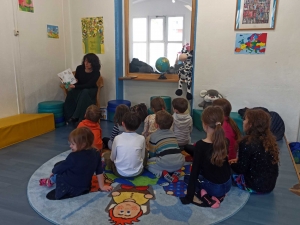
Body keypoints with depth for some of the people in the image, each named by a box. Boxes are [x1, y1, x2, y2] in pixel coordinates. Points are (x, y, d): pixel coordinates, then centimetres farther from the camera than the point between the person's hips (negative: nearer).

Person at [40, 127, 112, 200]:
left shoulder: (74, 156, -22)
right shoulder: (96, 154, -8)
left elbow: (58, 169, -8)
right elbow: (99, 172, 2)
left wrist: (53, 170, 14)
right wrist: (102, 186, 12)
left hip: (69, 190, -6)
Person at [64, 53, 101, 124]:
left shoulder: (96, 72, -14)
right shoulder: (79, 68, -4)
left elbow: (88, 85, -22)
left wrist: (75, 86, -30)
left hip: (91, 90, -3)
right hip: (79, 89, 3)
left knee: (85, 92, -38)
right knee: (71, 93, -30)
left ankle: (76, 117, -38)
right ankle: (69, 117, -26)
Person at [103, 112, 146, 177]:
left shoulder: (117, 138, -12)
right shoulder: (141, 138, -11)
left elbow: (112, 158, -1)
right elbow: (142, 157, 0)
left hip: (120, 173, 0)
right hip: (137, 172, 1)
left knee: (106, 154, 24)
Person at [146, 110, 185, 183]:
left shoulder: (154, 136, 5)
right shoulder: (172, 133, 20)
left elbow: (152, 154, 12)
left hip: (166, 164, -4)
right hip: (180, 163, 5)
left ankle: (162, 172, -5)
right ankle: (176, 170, 10)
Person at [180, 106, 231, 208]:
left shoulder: (201, 145, -25)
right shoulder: (225, 141, -10)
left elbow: (194, 172, -20)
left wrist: (189, 197, -11)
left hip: (213, 187, -5)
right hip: (227, 185, 5)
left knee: (189, 178, 24)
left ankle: (205, 196, 1)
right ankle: (220, 195, 12)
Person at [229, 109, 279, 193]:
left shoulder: (247, 143, -23)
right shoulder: (269, 139, -1)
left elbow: (241, 169, -16)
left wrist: (231, 164, 4)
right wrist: (239, 160, 16)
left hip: (256, 186, -8)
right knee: (234, 168, 21)